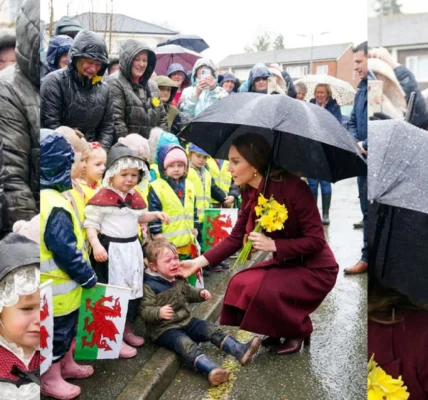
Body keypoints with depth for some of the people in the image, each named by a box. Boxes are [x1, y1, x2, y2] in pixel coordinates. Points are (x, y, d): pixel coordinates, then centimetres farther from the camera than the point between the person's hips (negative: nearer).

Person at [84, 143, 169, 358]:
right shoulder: (101, 198, -15)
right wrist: (96, 245, -27)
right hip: (111, 250, -7)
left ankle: (127, 329, 34)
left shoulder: (136, 197, 8)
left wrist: (156, 215, 7)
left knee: (133, 288, 16)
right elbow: (91, 224, -14)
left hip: (132, 248, 8)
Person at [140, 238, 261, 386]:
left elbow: (188, 293, 24)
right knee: (184, 342, -32)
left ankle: (240, 351, -19)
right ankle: (211, 370, -54)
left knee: (209, 327, -9)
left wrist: (201, 293, 4)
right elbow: (144, 311, -21)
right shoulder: (149, 286, -17)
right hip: (164, 329, -8)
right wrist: (159, 312, -40)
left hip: (186, 321, 8)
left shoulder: (178, 278, 7)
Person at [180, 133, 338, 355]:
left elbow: (316, 241, -24)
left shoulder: (292, 187, -26)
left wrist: (273, 245, -30)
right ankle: (277, 331, 12)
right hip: (285, 263, 7)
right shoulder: (250, 193, -4)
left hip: (316, 268, -7)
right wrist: (199, 261, -6)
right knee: (240, 283, -10)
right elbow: (235, 238, 1)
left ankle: (298, 331, 5)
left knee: (260, 290, -24)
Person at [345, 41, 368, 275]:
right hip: (364, 159, 8)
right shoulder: (361, 89, 14)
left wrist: (367, 145, -18)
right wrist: (357, 142, -2)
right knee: (367, 210, 15)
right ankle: (368, 257, 26)